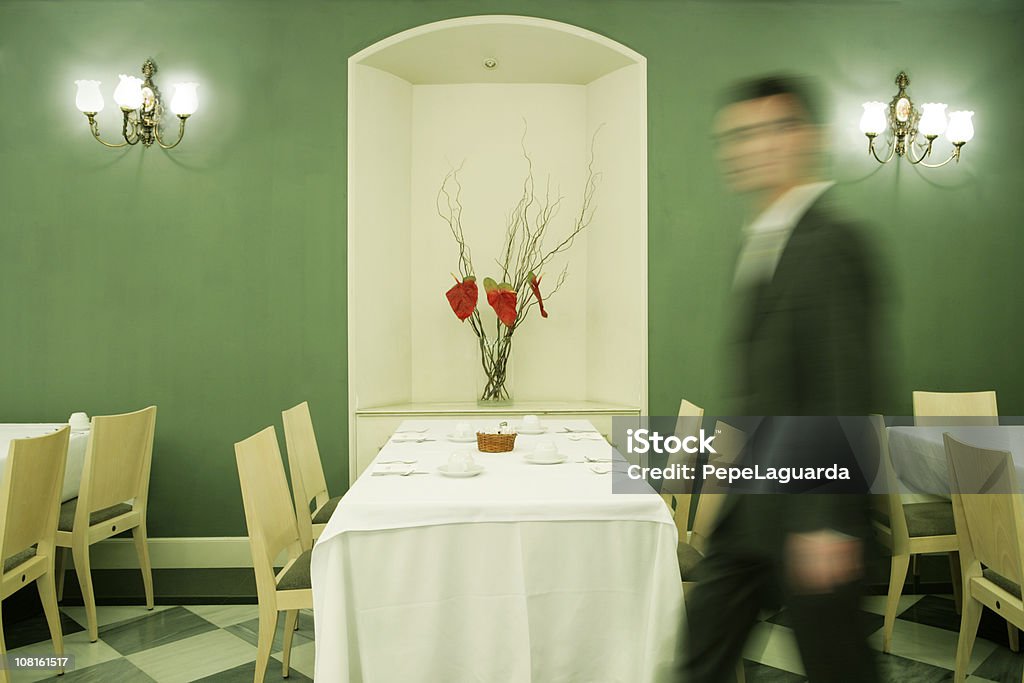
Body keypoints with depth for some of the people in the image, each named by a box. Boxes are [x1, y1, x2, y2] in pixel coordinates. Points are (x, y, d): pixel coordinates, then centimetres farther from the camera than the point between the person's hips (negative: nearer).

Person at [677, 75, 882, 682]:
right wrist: (745, 467, 19)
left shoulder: (831, 244, -17)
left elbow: (848, 392, -21)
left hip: (813, 505, -8)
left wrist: (829, 520, -21)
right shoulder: (760, 243, 12)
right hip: (755, 502, 9)